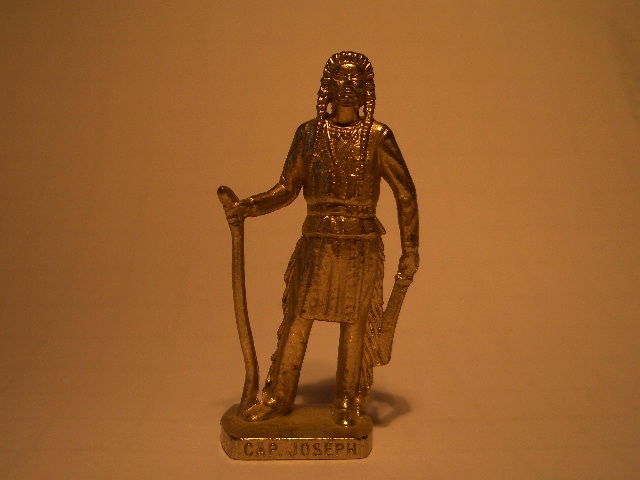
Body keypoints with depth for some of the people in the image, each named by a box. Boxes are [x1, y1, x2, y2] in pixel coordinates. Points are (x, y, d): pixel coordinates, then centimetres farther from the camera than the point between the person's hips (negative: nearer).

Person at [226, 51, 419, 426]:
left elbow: (406, 194, 0)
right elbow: (287, 188, 7)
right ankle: (279, 396, 20)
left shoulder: (377, 137, -3)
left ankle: (348, 401, 24)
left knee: (354, 322, 7)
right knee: (297, 318, 5)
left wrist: (410, 251, -3)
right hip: (316, 243, 2)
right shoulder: (309, 133, 4)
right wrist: (249, 206, -8)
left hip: (361, 246, -2)